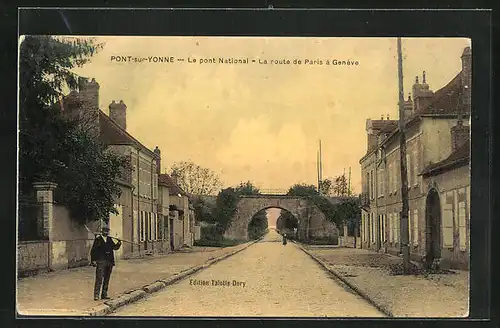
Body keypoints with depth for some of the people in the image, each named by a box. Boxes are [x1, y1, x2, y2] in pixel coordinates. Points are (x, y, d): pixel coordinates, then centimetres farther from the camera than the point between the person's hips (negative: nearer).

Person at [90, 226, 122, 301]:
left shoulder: (109, 239, 13)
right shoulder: (98, 239, -4)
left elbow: (114, 247, 16)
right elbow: (93, 251, -4)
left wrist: (118, 243, -4)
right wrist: (93, 260, -10)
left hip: (109, 262, 6)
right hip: (101, 262, -6)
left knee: (106, 279, 10)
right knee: (99, 279, -11)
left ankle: (104, 294, 18)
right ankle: (96, 295, -9)